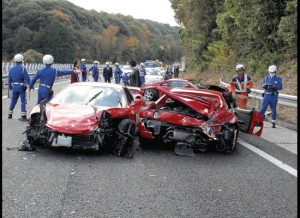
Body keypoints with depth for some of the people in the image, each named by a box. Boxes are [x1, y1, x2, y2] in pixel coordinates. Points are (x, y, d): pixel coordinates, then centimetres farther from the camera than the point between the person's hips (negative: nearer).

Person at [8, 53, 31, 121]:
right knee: (23, 101, -1)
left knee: (13, 100, 17)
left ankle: (10, 114, 23)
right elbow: (27, 78, -14)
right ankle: (23, 116, -3)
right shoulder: (22, 69, -12)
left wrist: (10, 87, 21)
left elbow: (9, 80, 12)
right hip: (21, 87, -6)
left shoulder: (11, 69, 7)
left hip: (14, 87, 6)